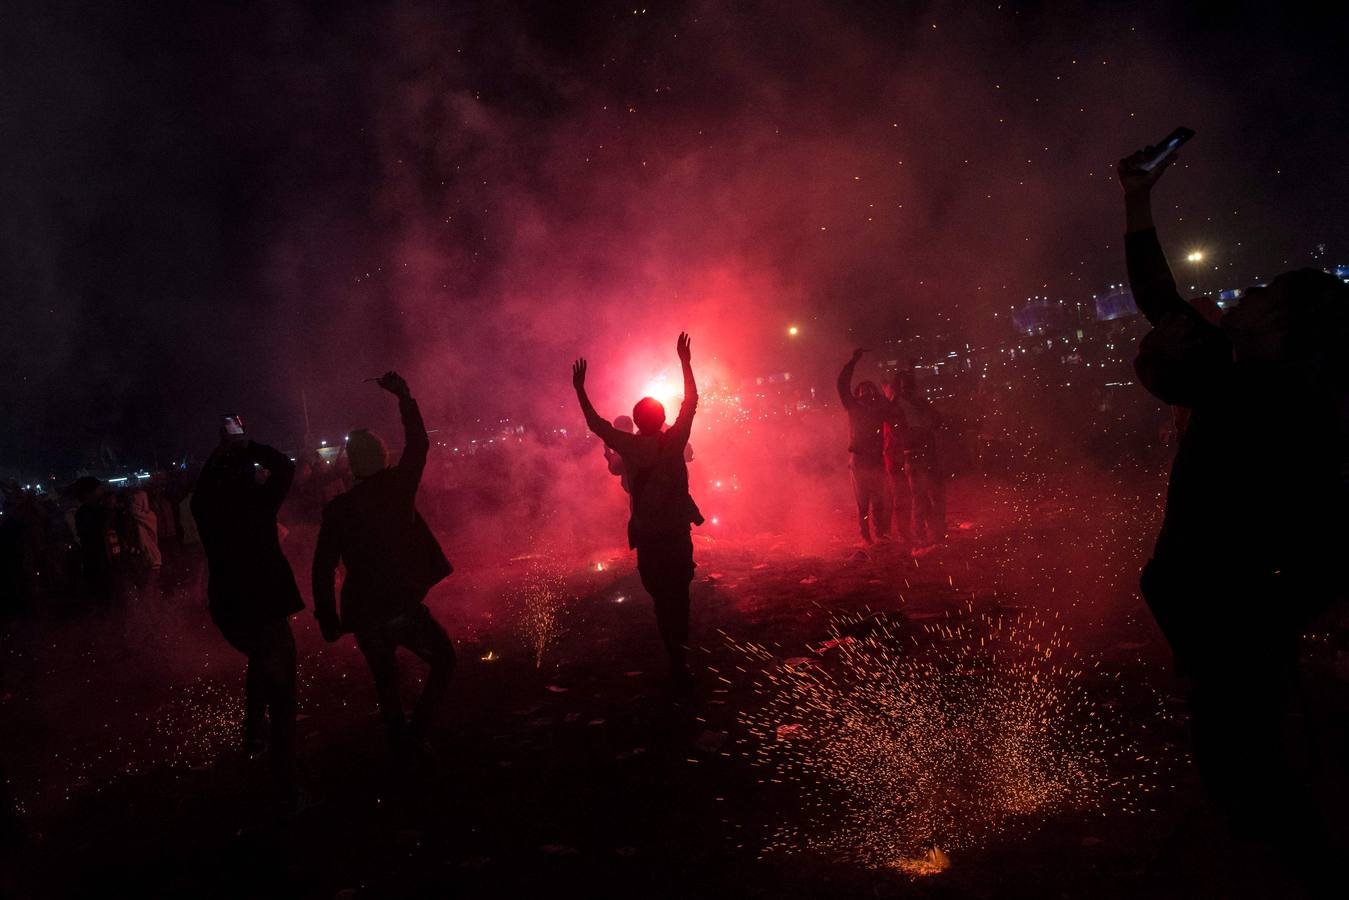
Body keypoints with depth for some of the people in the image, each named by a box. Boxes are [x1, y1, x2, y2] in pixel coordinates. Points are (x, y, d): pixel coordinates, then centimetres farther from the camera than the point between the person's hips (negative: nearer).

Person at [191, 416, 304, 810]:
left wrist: (225, 449, 17)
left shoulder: (205, 506, -2)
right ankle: (285, 787, 0)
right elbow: (284, 465, -3)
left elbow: (203, 483, 19)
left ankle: (254, 732, 39)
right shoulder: (257, 501, -14)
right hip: (264, 605, -5)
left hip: (226, 608, 6)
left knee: (260, 660, 35)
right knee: (280, 691, 1)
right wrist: (243, 443, 3)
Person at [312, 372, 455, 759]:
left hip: (363, 613, 3)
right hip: (403, 606, -3)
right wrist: (403, 394, 15)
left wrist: (327, 618, 8)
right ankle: (415, 732, 1)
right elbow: (419, 443, 7)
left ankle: (400, 739, 26)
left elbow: (323, 569, -1)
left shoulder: (337, 508, -1)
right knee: (443, 660, 15)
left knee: (385, 679, 22)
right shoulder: (398, 486, -7)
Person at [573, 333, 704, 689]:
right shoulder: (674, 440, -9)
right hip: (677, 533, 0)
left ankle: (677, 662, 8)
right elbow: (691, 401, 0)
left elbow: (596, 424, 5)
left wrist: (580, 389, 15)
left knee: (662, 599, 8)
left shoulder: (628, 445, -8)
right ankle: (680, 659, 16)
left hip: (647, 537, 0)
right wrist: (685, 362, 6)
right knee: (679, 595, 11)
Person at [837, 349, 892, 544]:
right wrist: (853, 360, 5)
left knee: (882, 502, 1)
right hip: (860, 462, -1)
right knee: (863, 502, 1)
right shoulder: (854, 407, 5)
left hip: (877, 462, 1)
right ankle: (865, 536, 3)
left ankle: (882, 533, 7)